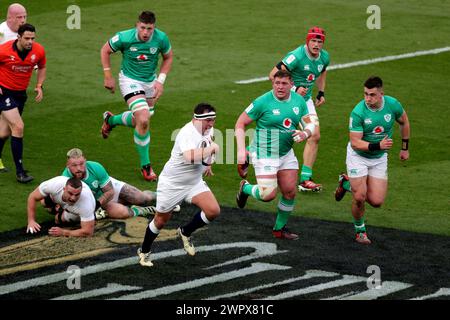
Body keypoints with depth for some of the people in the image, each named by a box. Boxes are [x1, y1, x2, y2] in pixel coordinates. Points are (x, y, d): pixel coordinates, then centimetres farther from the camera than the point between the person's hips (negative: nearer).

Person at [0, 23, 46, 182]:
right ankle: (19, 171, -11)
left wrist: (39, 86, 0)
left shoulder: (38, 51, -10)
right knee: (18, 127, -17)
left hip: (21, 93, 6)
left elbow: (42, 67, 11)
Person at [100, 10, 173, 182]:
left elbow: (168, 58, 3)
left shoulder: (161, 38, -18)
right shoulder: (124, 38, -24)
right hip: (130, 80, -5)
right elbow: (105, 50, -5)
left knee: (141, 121, 19)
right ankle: (145, 165, -6)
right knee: (144, 121, -21)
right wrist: (108, 77, -5)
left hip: (150, 81, 5)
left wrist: (160, 81, -7)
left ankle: (111, 119, 49)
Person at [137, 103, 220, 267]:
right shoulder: (187, 133, -30)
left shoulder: (208, 129, -4)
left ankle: (185, 232, 12)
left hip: (195, 182, 7)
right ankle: (144, 252, 34)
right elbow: (190, 157, -49)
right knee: (161, 220, 8)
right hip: (172, 184, -6)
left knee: (213, 211, -14)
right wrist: (211, 149, -38)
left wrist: (208, 163, 22)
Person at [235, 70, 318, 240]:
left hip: (286, 154, 6)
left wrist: (305, 133, -18)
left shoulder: (298, 100, 1)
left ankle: (280, 228, 24)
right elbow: (240, 124, -10)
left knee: (290, 192, 6)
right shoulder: (263, 102, -16)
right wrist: (241, 150, -19)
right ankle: (245, 188, 19)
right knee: (268, 194, -14)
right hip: (265, 154, -6)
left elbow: (310, 124, 6)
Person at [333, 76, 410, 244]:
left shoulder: (393, 104, -16)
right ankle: (360, 230, 18)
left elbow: (404, 122, 6)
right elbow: (355, 143, -25)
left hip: (379, 158, 3)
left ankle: (348, 183, 24)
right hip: (358, 156, -3)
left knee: (376, 202, -3)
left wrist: (405, 148, 12)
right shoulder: (358, 112, -26)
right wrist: (378, 145, -38)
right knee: (360, 198, -11)